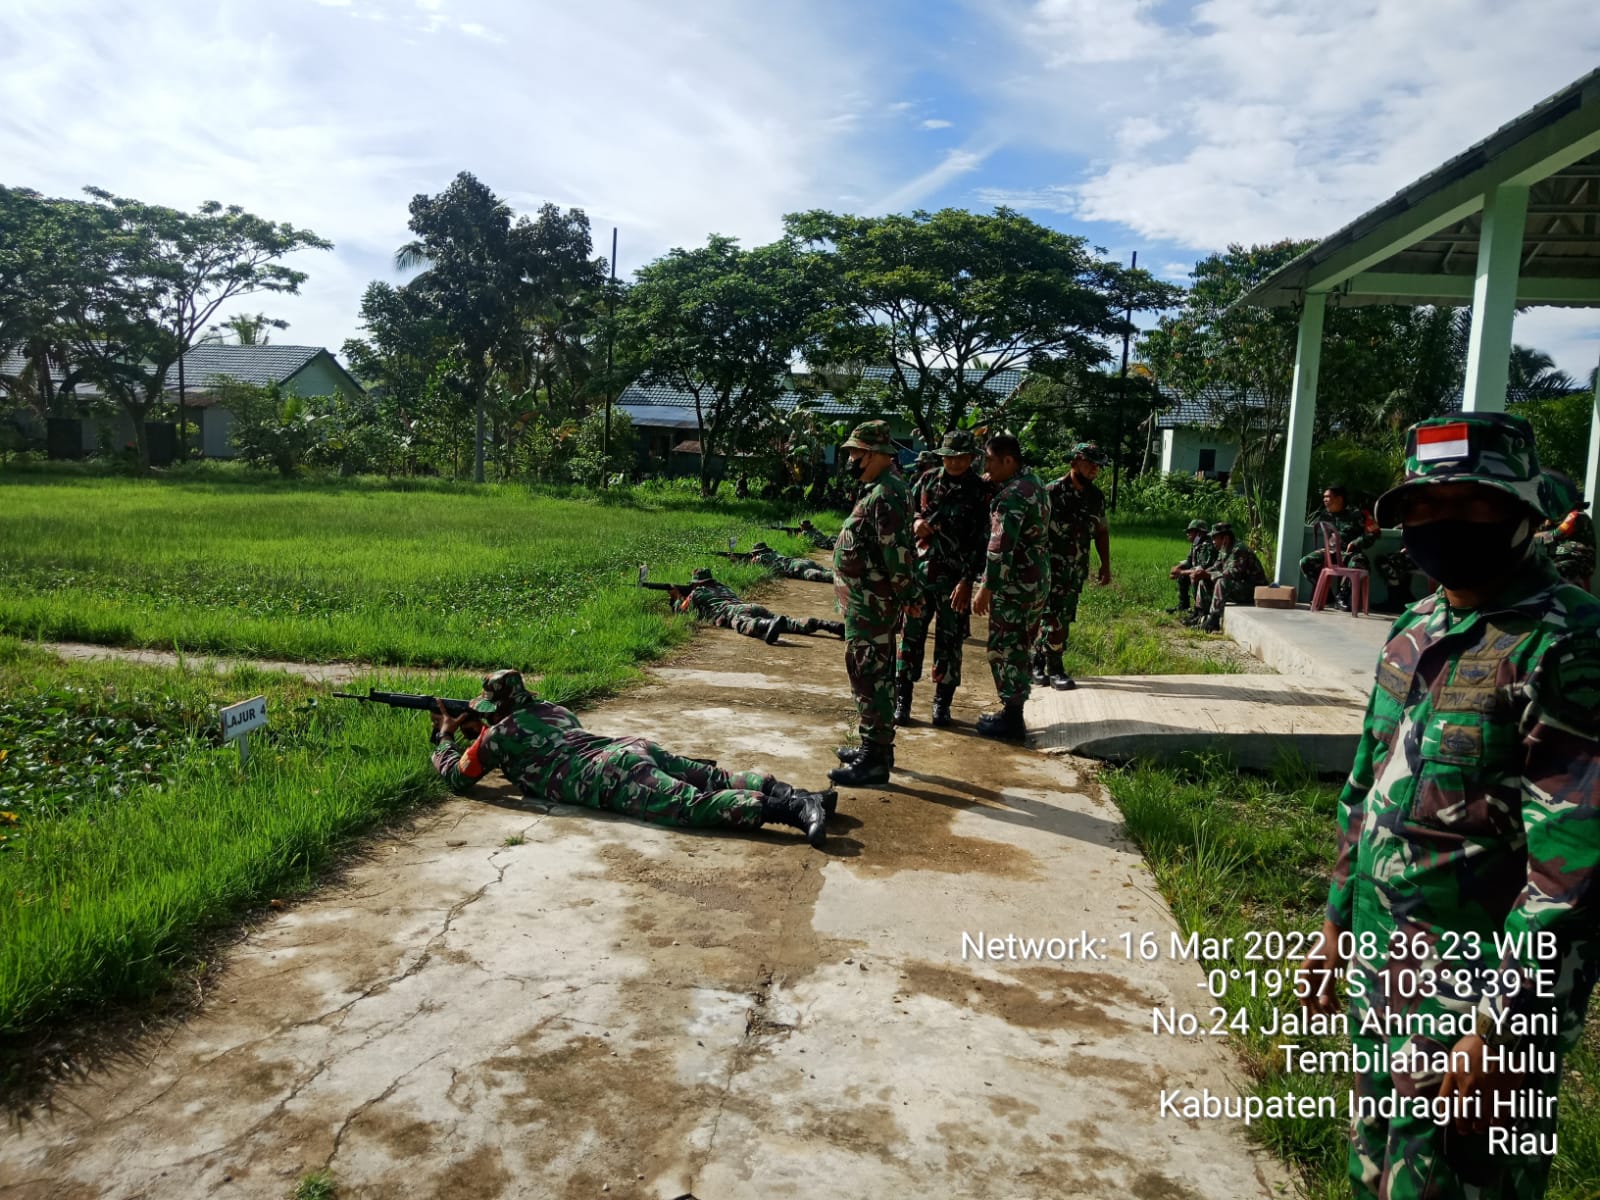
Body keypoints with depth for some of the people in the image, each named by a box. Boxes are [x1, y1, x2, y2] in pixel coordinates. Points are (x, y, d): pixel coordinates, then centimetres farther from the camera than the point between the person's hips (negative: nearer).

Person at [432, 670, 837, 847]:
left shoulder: (499, 734, 13)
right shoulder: (549, 709, 34)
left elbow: (457, 777, 24)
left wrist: (444, 737, 42)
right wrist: (482, 730, 56)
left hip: (611, 779, -8)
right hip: (635, 746, 8)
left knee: (695, 805, -22)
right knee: (717, 779, 1)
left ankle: (789, 809, -39)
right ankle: (802, 796, -17)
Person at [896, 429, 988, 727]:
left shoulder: (981, 493, -4)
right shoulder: (927, 481, 6)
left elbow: (981, 542, -8)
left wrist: (967, 581, -15)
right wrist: (915, 521, -5)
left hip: (955, 579, -2)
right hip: (920, 571, 3)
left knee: (949, 641, 5)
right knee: (911, 636, 5)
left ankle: (942, 704, 17)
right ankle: (902, 701, 14)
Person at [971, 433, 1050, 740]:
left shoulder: (1012, 495, -20)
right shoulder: (1033, 483, 11)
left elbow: (1001, 548, -24)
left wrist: (985, 589, -19)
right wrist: (993, 485, 8)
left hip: (1014, 585, -10)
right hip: (1037, 581, 10)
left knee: (1004, 650, -1)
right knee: (1018, 649, 16)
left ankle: (1011, 720, 6)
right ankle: (1013, 712, 26)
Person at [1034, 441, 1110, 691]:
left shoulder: (1096, 497, 7)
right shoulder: (1052, 492, -12)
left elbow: (1101, 531, 16)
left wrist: (1106, 565, 14)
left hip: (1077, 570, 6)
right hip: (1051, 567, -6)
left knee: (1063, 618, 11)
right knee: (1055, 618, -7)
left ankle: (1038, 662, 23)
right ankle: (1055, 669, 3)